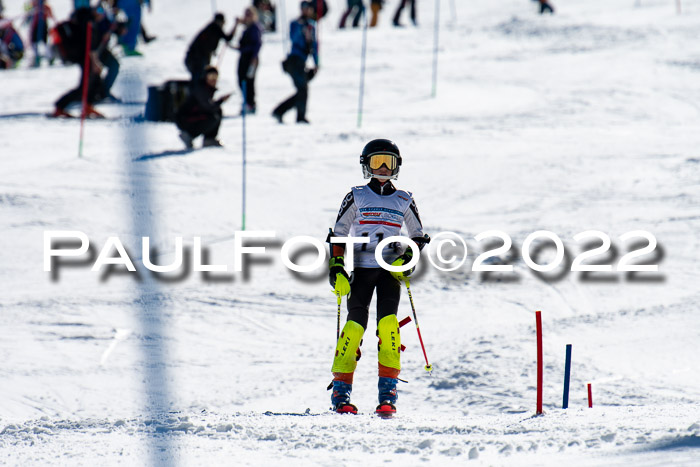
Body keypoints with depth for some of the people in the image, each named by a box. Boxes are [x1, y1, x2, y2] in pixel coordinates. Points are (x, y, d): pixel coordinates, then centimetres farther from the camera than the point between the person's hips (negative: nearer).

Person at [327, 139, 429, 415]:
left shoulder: (404, 201, 10)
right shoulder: (357, 198, 6)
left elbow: (419, 237, 19)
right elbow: (337, 235, 6)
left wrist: (407, 260, 0)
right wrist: (337, 271, -4)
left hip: (390, 269, 1)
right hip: (361, 269, -1)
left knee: (388, 323, -16)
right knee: (356, 323, -13)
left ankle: (388, 394, -17)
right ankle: (341, 393, -8)